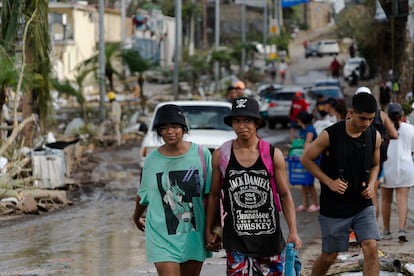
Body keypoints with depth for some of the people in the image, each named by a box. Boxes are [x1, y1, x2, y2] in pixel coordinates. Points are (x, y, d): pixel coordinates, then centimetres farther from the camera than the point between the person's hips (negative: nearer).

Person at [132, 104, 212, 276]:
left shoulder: (201, 154, -3)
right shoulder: (152, 159, 0)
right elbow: (143, 195, 17)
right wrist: (137, 218, 31)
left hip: (194, 235, 1)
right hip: (162, 236, -1)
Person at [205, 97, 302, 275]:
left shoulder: (273, 155, 0)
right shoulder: (220, 155, 1)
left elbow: (285, 195, 3)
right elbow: (214, 195, 10)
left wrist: (293, 231, -5)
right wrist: (209, 231, 11)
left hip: (269, 236, 1)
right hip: (236, 239, -1)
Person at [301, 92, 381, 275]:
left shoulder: (374, 136, -3)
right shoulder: (330, 135, -15)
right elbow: (306, 159, -4)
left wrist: (371, 185, -6)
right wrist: (330, 182, -14)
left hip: (363, 204, 3)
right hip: (334, 207, -3)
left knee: (371, 249, -14)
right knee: (329, 257, 8)